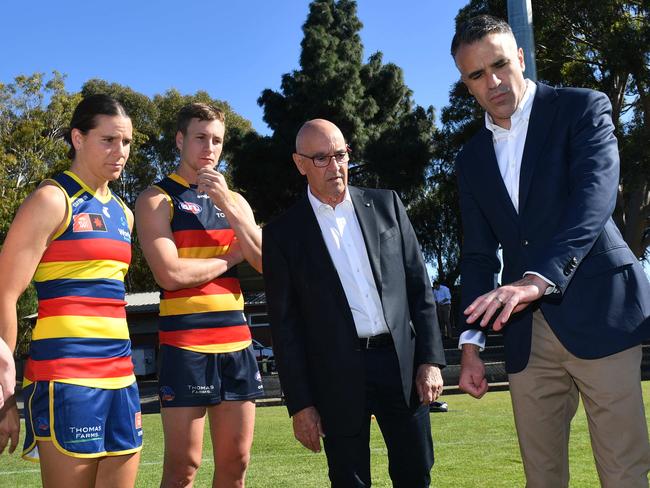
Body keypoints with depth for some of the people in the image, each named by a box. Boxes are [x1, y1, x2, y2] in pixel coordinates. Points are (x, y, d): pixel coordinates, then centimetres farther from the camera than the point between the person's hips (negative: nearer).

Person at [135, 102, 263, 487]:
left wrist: (227, 206, -7)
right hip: (185, 345, -5)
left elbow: (269, 264, 3)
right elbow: (171, 274, -14)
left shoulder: (234, 200, 16)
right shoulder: (157, 199, 0)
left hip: (237, 341, 5)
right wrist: (231, 256, -1)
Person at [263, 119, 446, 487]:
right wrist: (300, 404, -3)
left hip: (402, 362, 2)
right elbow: (285, 326, 0)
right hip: (338, 378, -2)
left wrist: (430, 359, 0)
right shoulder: (284, 234, 0)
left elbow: (420, 286, 7)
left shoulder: (386, 205, 7)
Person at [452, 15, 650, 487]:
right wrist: (471, 345, 8)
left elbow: (595, 199, -18)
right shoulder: (472, 158, 15)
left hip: (599, 312, -5)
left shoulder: (582, 109, -1)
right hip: (527, 331, 5)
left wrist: (539, 279, -32)